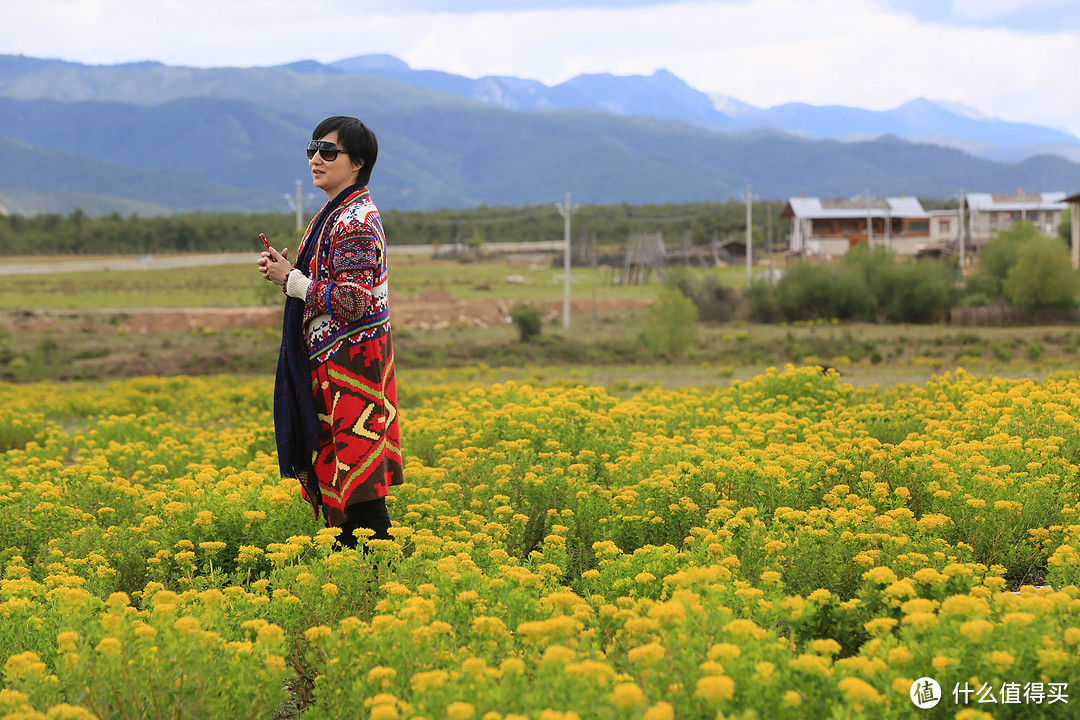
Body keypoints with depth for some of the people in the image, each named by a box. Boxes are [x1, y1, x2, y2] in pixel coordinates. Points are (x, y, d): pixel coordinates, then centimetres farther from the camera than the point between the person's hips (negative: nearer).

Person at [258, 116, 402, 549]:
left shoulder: (355, 221, -16)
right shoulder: (337, 214, 16)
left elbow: (356, 301, -23)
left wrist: (293, 281, -16)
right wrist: (287, 270, 7)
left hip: (349, 364, -10)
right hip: (330, 363, 10)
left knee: (358, 483, -8)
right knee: (337, 478, 11)